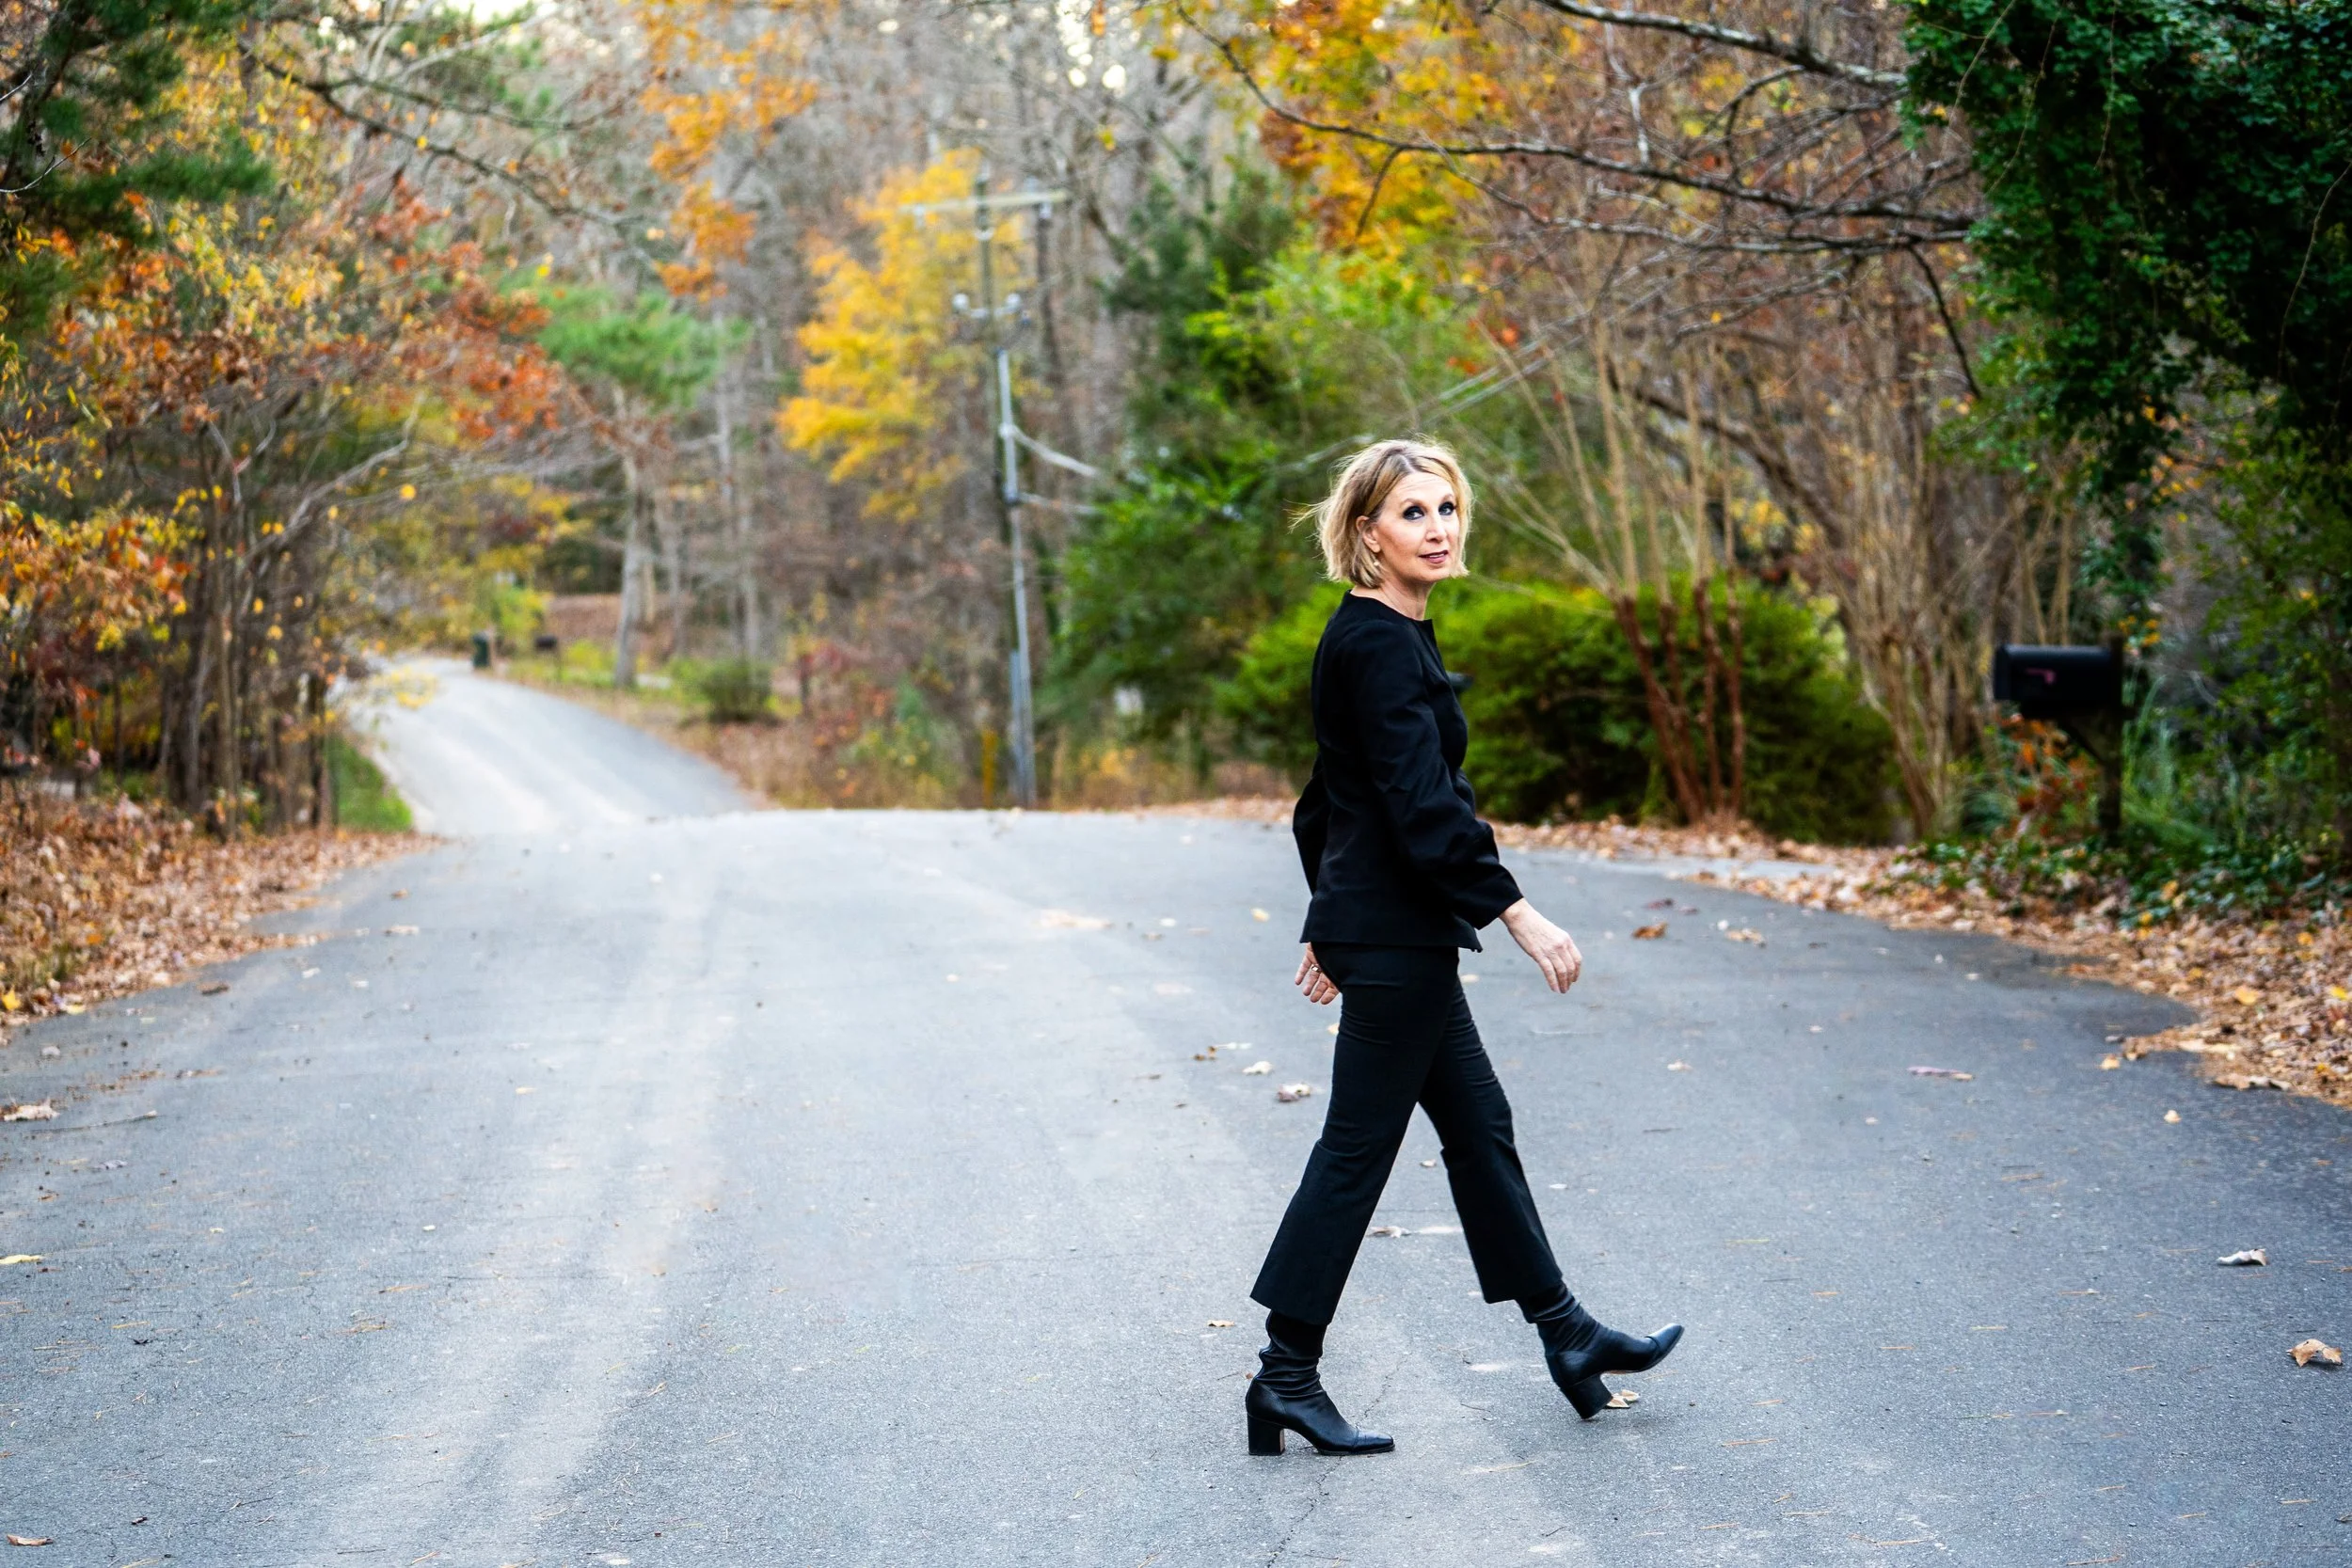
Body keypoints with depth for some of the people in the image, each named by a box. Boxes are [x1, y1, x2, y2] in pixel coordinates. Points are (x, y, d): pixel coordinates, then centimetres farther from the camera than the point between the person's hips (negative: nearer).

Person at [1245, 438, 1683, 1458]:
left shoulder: (1376, 636, 13)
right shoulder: (1380, 645, -18)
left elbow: (1330, 798, 19)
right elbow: (1422, 803, -24)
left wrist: (1330, 921, 24)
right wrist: (1519, 916, -23)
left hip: (1376, 920, 10)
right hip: (1394, 933, -10)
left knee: (1478, 1122, 16)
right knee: (1357, 1146, -4)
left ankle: (1564, 1335, 27)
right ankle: (1285, 1376, 4)